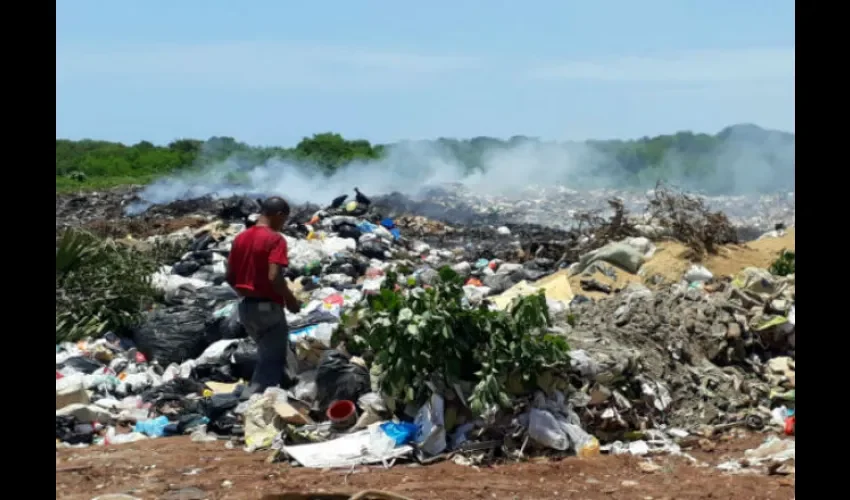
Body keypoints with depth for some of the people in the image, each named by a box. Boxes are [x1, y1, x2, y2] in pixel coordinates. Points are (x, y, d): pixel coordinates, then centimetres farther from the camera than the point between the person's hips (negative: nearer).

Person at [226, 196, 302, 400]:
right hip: (267, 307, -8)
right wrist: (291, 300, -9)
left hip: (244, 307, 8)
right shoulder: (275, 239, -14)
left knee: (269, 351, 26)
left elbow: (230, 277, 11)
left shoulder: (241, 237, 9)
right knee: (271, 358, 1)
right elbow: (274, 277, -24)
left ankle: (284, 382, 41)